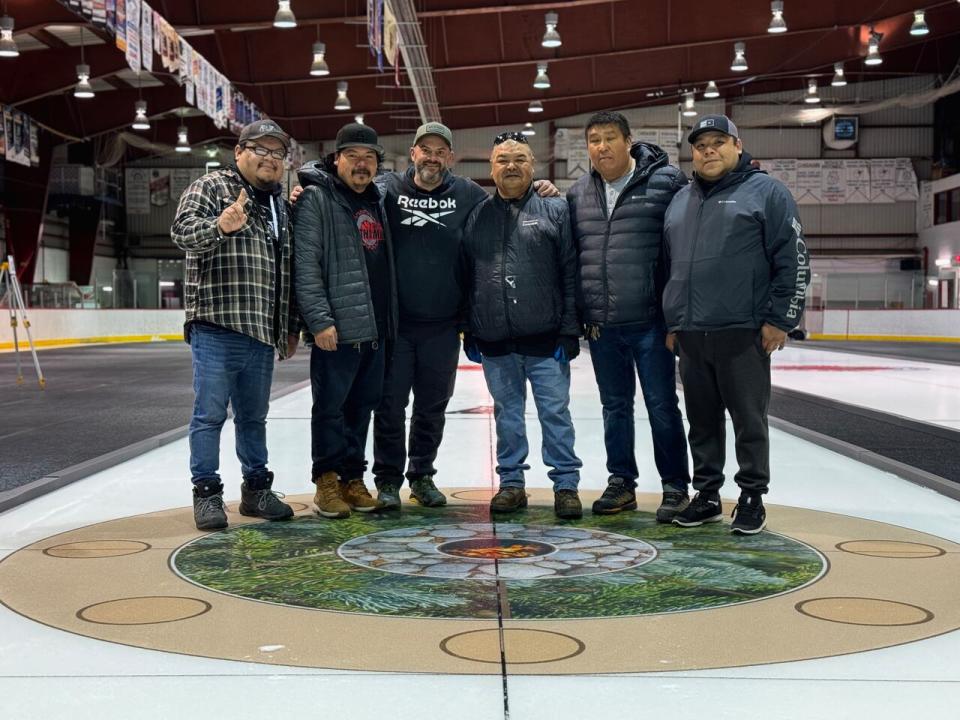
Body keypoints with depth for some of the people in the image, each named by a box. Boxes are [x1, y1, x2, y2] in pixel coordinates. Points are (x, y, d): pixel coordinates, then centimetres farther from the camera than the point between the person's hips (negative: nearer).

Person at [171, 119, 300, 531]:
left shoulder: (280, 205, 20)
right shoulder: (211, 187, 0)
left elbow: (288, 271, 24)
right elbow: (182, 231, -15)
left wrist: (291, 327, 22)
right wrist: (219, 226, -35)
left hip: (263, 331, 7)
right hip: (217, 326, -6)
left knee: (254, 415, 14)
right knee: (210, 413, -3)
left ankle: (256, 489, 23)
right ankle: (206, 493, 5)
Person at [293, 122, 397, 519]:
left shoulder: (377, 201, 16)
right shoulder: (316, 199, -5)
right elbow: (305, 265, -12)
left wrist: (389, 319, 16)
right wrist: (319, 320, -18)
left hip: (375, 328, 7)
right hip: (337, 328, -7)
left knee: (362, 405, 12)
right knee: (331, 405, 0)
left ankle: (353, 478, 21)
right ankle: (327, 482, 10)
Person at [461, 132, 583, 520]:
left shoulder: (555, 210, 2)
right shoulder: (477, 216, 10)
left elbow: (571, 274, -2)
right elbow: (466, 278, 14)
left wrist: (569, 330, -7)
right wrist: (469, 332, 9)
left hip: (545, 340, -3)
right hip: (495, 342, 3)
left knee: (555, 412, 1)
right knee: (507, 414, 11)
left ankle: (566, 484, 9)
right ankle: (511, 483, 21)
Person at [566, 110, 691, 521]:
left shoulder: (665, 182, -6)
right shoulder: (578, 194, 9)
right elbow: (570, 255, 17)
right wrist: (579, 313, 10)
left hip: (650, 321, -5)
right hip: (601, 325, 5)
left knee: (662, 406, 2)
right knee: (615, 406, 14)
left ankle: (675, 487, 13)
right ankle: (621, 484, 25)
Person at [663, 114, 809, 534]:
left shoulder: (766, 192, -2)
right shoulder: (680, 201, 17)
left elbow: (793, 260, -6)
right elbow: (668, 266, 23)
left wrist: (780, 319, -10)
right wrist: (671, 323, 18)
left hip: (743, 334, -5)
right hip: (690, 335, 6)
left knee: (749, 420, 1)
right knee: (702, 421, 12)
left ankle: (752, 498, 12)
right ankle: (707, 495, 21)